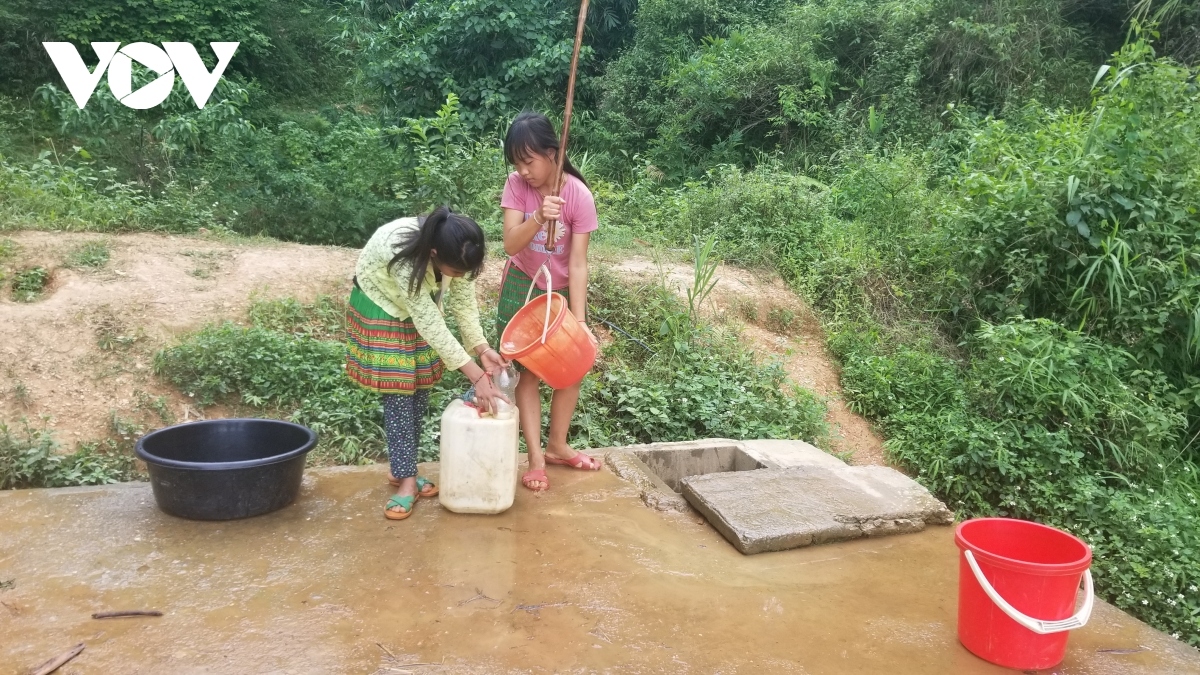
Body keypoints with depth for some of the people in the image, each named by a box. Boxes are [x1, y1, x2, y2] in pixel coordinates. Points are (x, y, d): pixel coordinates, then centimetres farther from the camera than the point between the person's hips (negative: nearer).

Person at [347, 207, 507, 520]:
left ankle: (399, 469, 17)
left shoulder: (457, 254, -25)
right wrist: (477, 377, -37)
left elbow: (464, 301, -12)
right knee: (399, 391, -9)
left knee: (420, 388, 5)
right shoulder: (402, 256, -42)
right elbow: (431, 326, -38)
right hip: (381, 306, -5)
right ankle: (406, 478, -2)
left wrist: (482, 348, -25)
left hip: (421, 303, 6)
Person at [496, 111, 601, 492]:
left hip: (562, 291, 1)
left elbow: (578, 264, -23)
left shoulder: (579, 196, -21)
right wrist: (539, 218, -43)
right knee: (529, 372, -1)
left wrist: (579, 321, -29)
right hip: (522, 289, 0)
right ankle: (535, 457, 5)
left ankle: (557, 446, 28)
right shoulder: (516, 185, -16)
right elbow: (511, 245, -24)